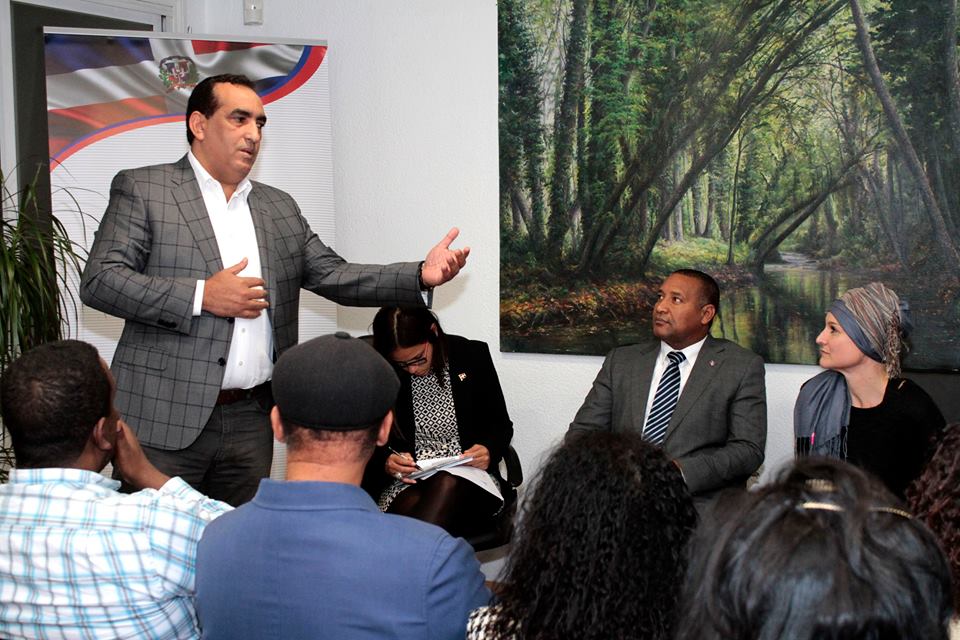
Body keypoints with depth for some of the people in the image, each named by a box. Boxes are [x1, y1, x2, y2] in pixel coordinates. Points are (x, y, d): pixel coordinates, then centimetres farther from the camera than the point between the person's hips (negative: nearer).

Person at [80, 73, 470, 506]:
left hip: (251, 421, 5)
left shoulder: (279, 208, 16)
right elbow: (99, 281, -8)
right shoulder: (142, 189, 0)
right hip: (165, 419, -4)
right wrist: (201, 295, -16)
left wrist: (421, 276, -2)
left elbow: (334, 276, 12)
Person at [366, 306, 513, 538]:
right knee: (411, 505, -38)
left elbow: (501, 425, 10)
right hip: (405, 483, 0)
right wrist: (385, 462, -15)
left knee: (448, 484, -37)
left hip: (467, 477, 0)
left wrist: (489, 451, -12)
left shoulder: (472, 355, 0)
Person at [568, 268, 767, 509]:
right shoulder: (621, 361, 18)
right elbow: (582, 432, 14)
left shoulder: (742, 367, 8)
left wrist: (682, 471, -16)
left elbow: (749, 449, 0)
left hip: (699, 501, -2)